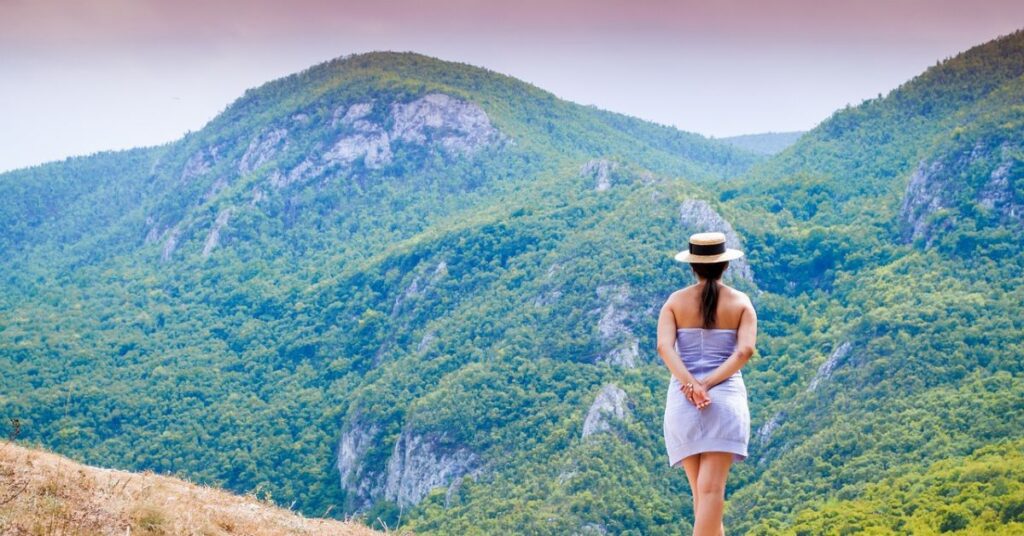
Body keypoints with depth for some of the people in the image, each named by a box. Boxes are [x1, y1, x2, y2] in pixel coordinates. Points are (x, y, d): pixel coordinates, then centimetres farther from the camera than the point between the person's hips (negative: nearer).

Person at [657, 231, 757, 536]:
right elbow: (745, 351, -11)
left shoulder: (675, 301, 5)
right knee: (711, 488, -9)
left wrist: (692, 385, -18)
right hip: (726, 397, -1)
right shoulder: (741, 302, 5)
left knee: (702, 490, 12)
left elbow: (664, 347, -12)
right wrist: (710, 383, -13)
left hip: (683, 399, 1)